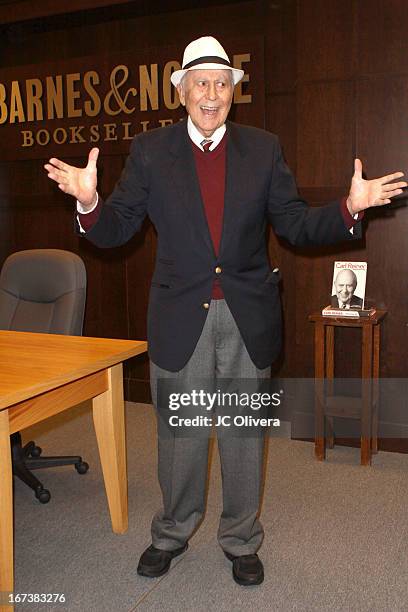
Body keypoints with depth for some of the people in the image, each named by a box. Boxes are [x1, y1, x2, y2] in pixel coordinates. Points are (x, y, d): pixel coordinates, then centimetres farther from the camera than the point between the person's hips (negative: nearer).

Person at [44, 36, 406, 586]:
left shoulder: (263, 150, 3)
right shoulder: (150, 151, 0)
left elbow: (296, 226, 2)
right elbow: (115, 230, -3)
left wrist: (349, 208, -15)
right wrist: (89, 201, -24)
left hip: (248, 318, 1)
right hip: (180, 319, 0)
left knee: (245, 435, 13)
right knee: (179, 435, 13)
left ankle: (241, 542, 34)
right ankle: (172, 534, 38)